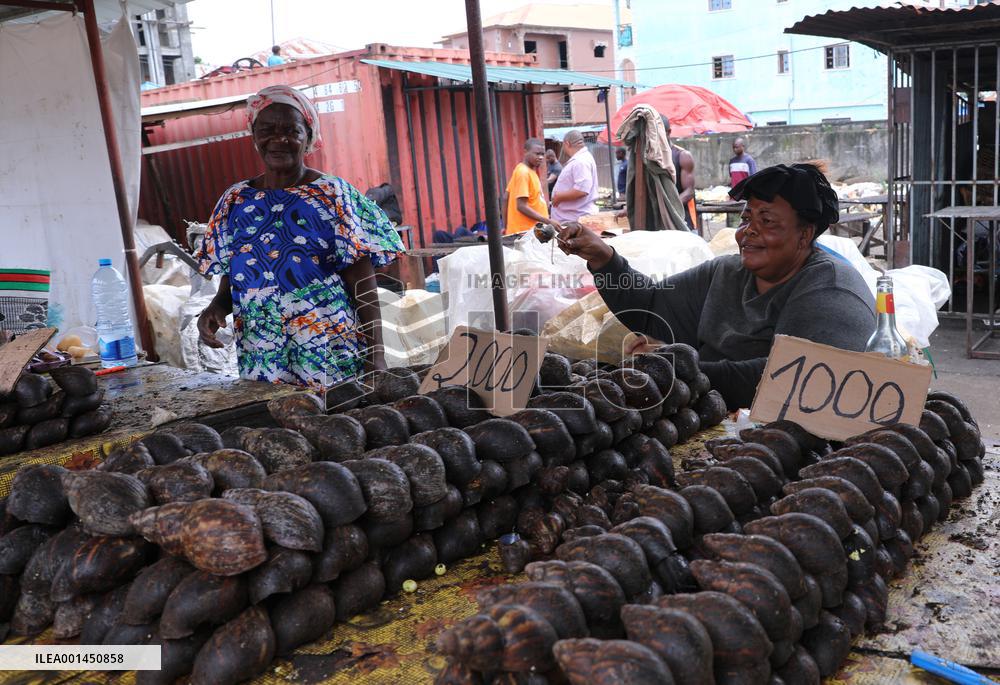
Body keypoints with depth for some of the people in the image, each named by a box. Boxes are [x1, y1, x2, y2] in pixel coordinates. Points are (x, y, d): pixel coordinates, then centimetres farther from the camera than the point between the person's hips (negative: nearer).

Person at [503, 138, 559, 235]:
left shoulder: (530, 171, 12)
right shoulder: (523, 172, -15)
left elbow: (505, 199, 16)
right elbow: (521, 206, -22)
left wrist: (506, 226, 17)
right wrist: (548, 221, -24)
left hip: (531, 229, 10)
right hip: (526, 231, -10)